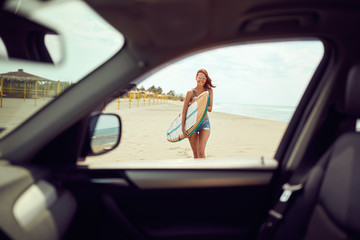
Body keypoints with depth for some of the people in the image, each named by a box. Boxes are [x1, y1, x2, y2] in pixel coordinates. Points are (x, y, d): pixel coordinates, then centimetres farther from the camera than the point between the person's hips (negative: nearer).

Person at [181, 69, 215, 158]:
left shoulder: (209, 91, -1)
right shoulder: (190, 92, -8)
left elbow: (210, 109, -2)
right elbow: (184, 111, -7)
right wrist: (183, 127, -10)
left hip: (205, 123, 1)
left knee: (201, 152, -11)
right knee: (195, 153, 8)